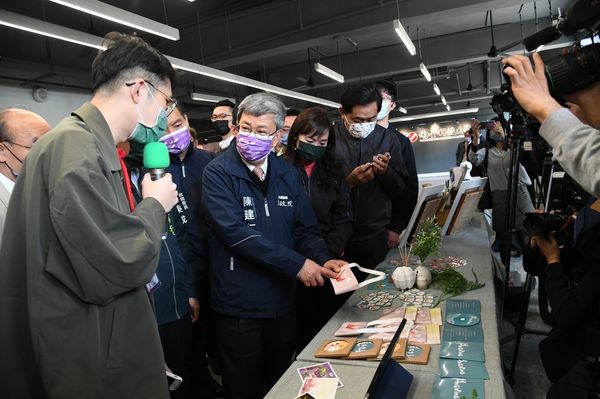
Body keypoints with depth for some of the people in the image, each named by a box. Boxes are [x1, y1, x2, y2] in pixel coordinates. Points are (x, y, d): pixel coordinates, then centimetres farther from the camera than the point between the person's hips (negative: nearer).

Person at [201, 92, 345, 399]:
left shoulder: (287, 175, 4)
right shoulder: (218, 173, -12)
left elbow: (306, 229, 5)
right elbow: (235, 232, -24)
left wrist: (323, 260, -15)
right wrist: (296, 263, -25)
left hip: (282, 301, 5)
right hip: (239, 305, -5)